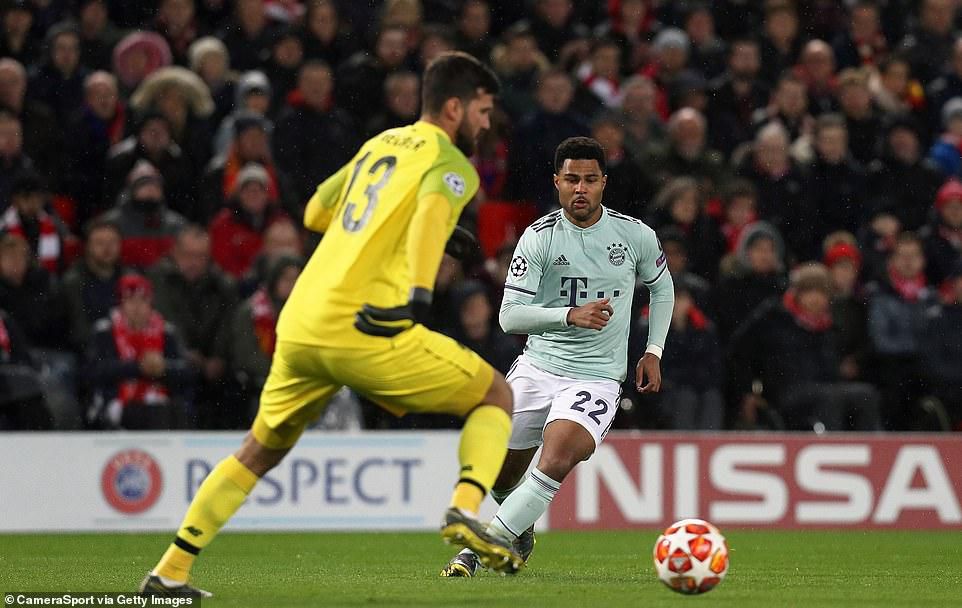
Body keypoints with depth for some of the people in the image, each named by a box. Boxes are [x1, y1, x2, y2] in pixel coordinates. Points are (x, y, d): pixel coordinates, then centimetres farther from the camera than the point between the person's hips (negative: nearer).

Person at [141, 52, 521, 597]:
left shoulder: (379, 145, 23)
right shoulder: (451, 164, 1)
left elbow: (316, 212, 35)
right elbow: (433, 209, -22)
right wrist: (419, 291, -35)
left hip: (298, 324, 7)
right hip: (367, 329, -7)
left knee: (260, 451, 23)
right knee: (497, 397, 9)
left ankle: (170, 571, 18)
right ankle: (466, 510, -13)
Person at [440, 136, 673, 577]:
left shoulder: (635, 235, -1)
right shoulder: (539, 238, -7)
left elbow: (662, 287, 20)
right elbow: (509, 316, -13)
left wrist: (653, 351, 13)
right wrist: (571, 315, -28)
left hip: (597, 377, -1)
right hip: (538, 367, 2)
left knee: (556, 463, -28)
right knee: (500, 479, 6)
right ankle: (518, 533, 41)